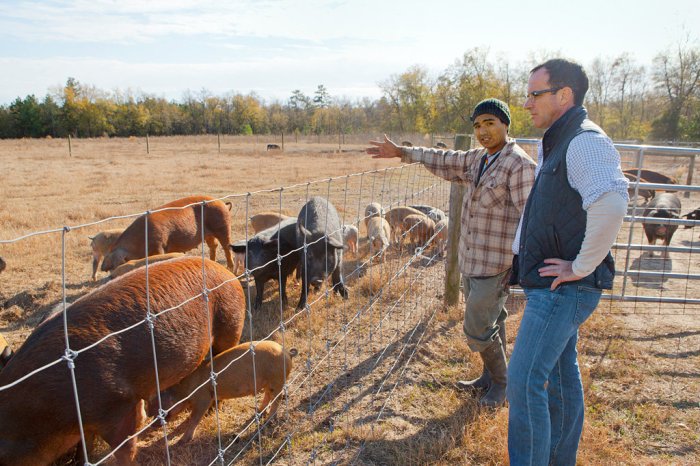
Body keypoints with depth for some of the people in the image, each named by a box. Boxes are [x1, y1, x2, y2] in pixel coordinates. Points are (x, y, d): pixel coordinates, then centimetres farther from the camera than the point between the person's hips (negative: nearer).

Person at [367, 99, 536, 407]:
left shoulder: (519, 165, -17)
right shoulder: (478, 158, 8)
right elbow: (446, 161, 21)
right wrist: (402, 152, 22)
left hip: (495, 266, -8)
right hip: (470, 261, 8)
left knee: (477, 329, -1)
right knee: (488, 322, 20)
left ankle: (501, 383, 22)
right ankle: (490, 377, 36)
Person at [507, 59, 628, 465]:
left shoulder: (585, 142, -17)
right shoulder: (553, 144, 15)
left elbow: (612, 203, -34)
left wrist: (581, 267, -25)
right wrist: (520, 250, 20)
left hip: (564, 286, -10)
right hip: (556, 284, 10)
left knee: (524, 380, -10)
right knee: (561, 374, 19)